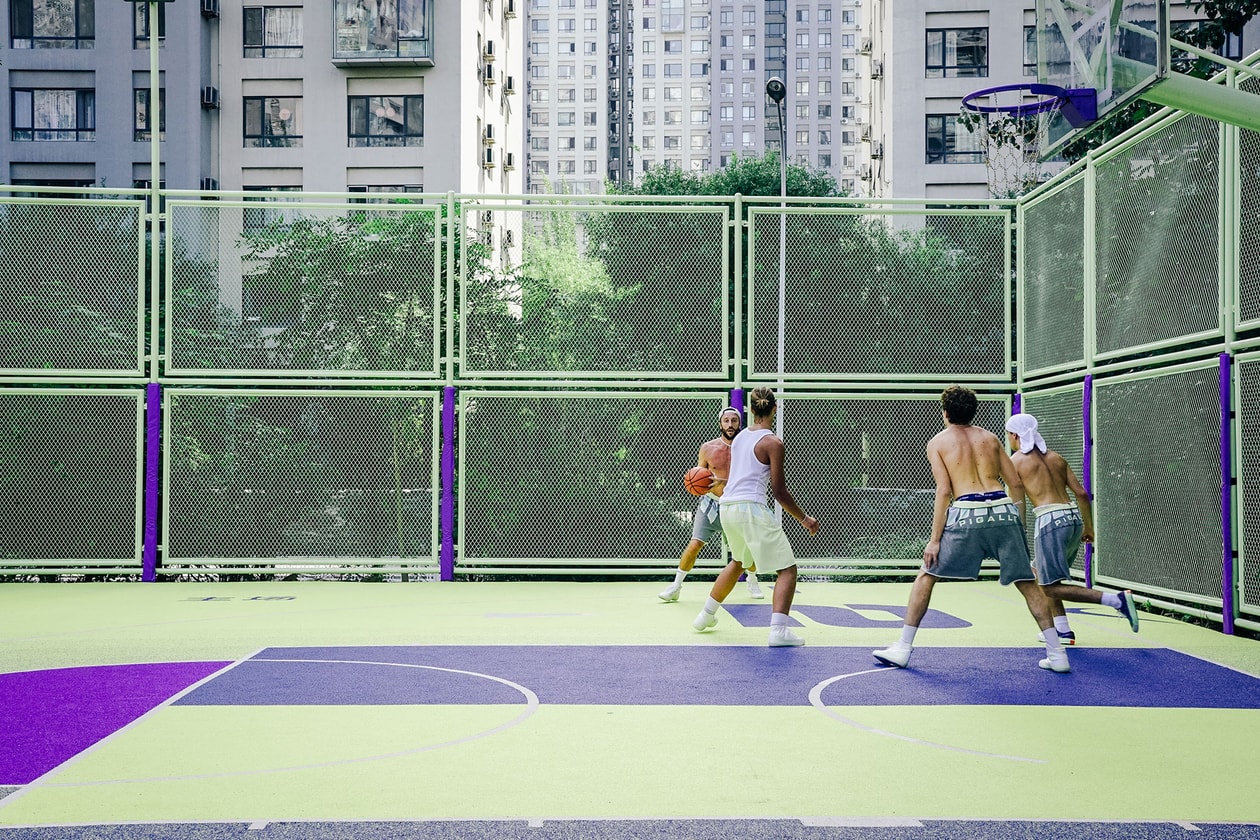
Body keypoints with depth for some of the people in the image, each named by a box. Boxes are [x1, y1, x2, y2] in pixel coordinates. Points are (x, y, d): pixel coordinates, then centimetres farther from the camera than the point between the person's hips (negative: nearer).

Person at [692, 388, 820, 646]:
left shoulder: (738, 437, 14)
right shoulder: (773, 442, -7)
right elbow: (778, 491, -8)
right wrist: (804, 519, 1)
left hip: (727, 507, 8)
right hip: (752, 508, -8)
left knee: (738, 562, 31)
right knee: (788, 569, -2)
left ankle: (706, 615, 38)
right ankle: (778, 629, -17)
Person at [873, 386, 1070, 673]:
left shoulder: (938, 442, 10)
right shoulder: (989, 437, 21)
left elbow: (944, 491, -1)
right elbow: (1017, 483, 16)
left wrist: (934, 540, -1)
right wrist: (1018, 524, 23)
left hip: (967, 512, -3)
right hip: (1003, 509, 3)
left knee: (926, 575, 11)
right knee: (1026, 582, 14)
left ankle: (903, 648, 10)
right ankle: (1056, 654, 11)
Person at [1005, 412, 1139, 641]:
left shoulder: (1016, 461, 2)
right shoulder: (1055, 456, 18)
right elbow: (1082, 493, 14)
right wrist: (1089, 527, 22)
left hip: (1051, 520, -7)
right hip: (1074, 517, 8)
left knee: (1052, 587, -2)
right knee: (1041, 572, 23)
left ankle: (1117, 600, -16)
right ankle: (1062, 630, 18)